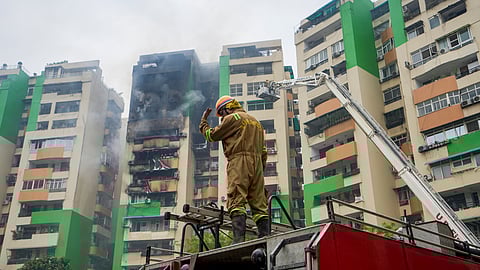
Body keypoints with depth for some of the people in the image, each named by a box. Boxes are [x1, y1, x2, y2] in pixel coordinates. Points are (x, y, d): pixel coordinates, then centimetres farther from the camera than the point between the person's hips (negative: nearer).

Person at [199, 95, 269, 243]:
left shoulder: (233, 118, 4)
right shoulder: (256, 122, 29)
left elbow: (212, 135, 6)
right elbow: (263, 151, 25)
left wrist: (203, 122, 23)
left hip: (238, 161, -7)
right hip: (257, 164, 8)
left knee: (237, 203, -14)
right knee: (259, 204, 4)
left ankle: (239, 240, -24)